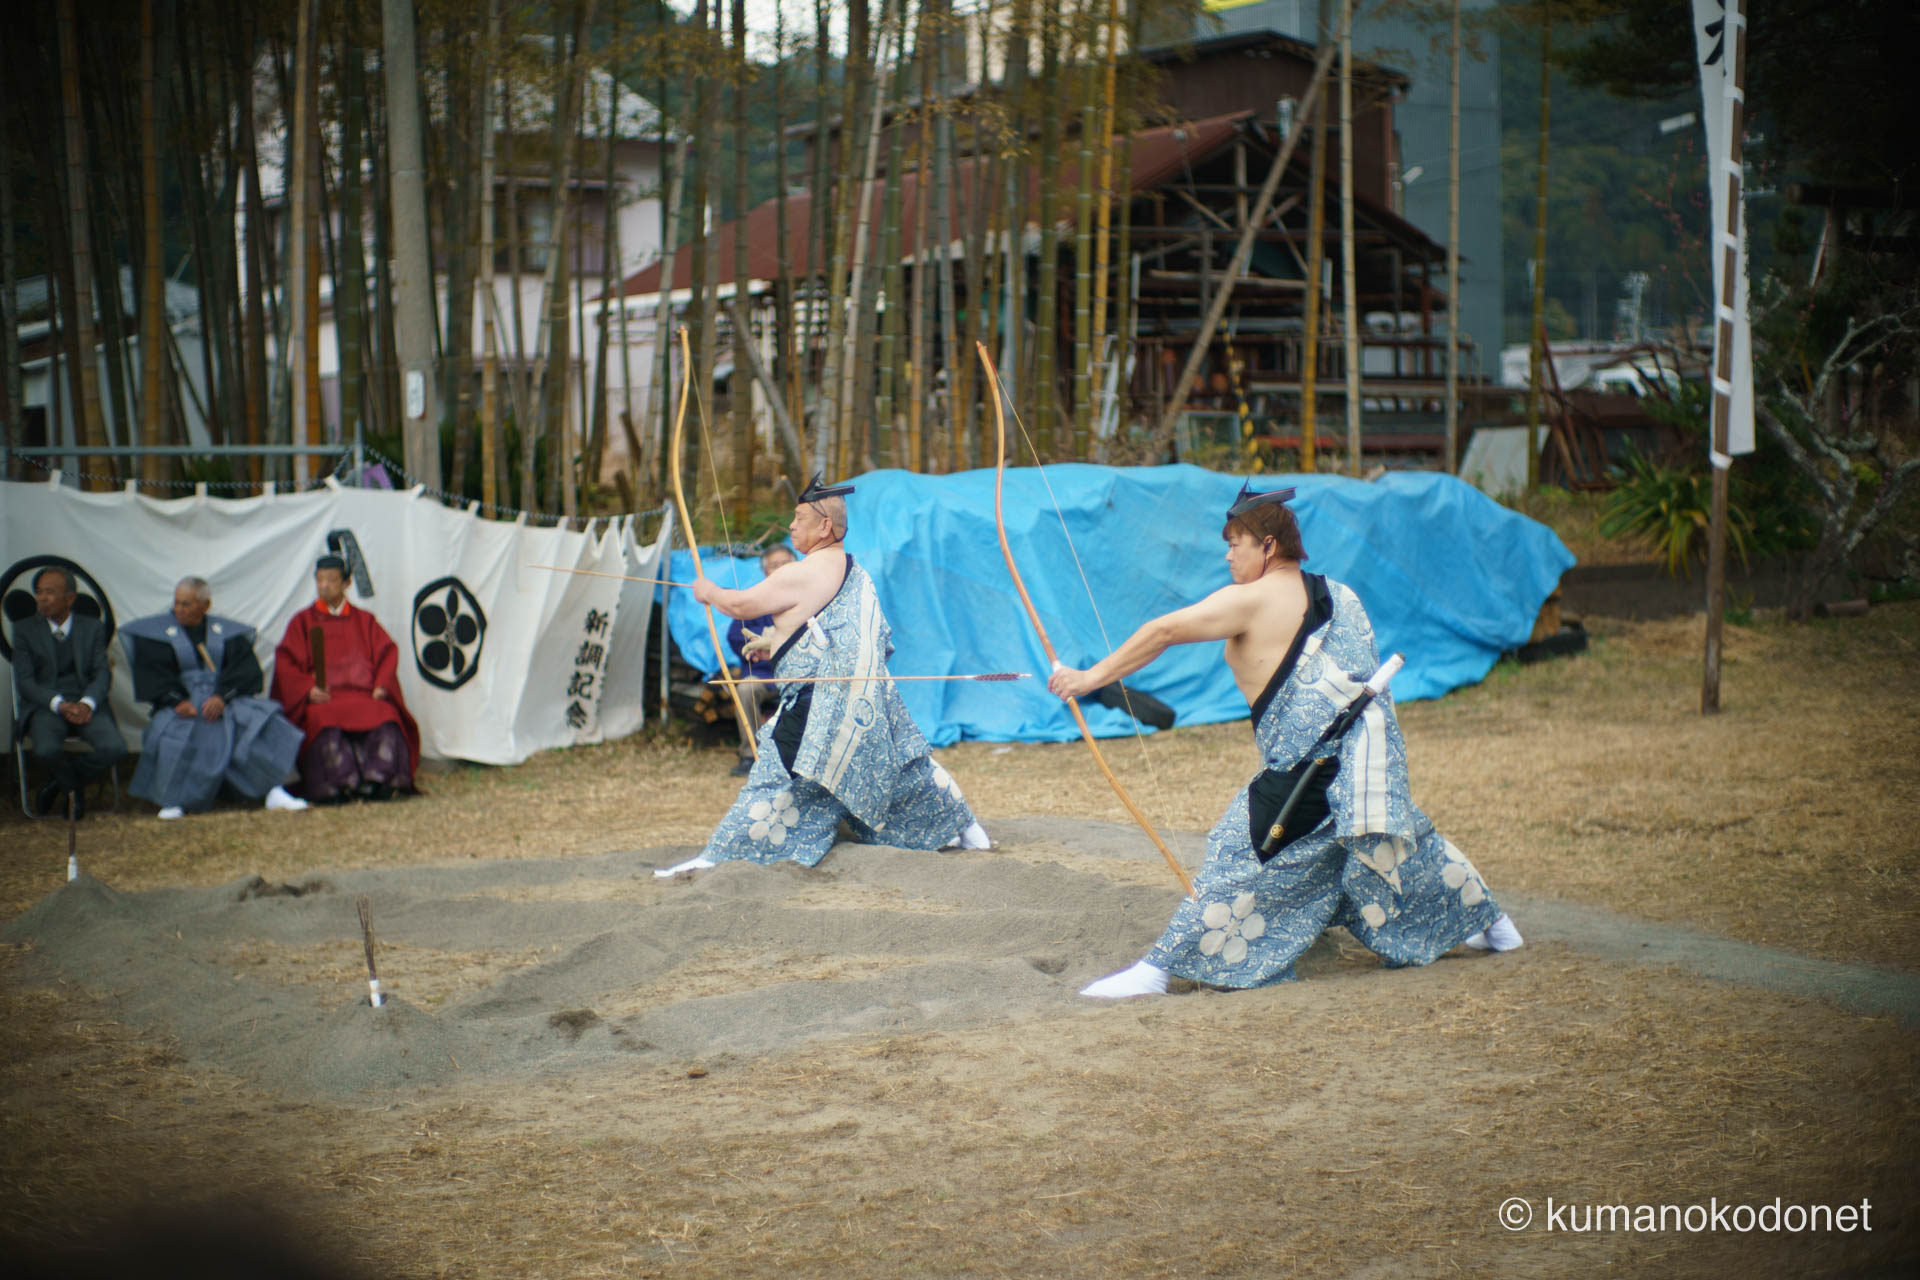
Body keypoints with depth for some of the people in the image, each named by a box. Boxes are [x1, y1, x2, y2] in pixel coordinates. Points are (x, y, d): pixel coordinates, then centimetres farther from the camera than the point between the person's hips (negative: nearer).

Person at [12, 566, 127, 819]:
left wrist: (87, 703, -18)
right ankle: (73, 786, 1)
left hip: (86, 705, 1)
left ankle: (62, 784, 1)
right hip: (45, 706, -1)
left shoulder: (93, 628, 11)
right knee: (46, 750, -35)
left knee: (115, 748, -28)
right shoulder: (25, 631, 8)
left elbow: (102, 674, 4)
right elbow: (24, 682, -1)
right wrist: (60, 705, -18)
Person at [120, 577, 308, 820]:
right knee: (174, 734, -35)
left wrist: (222, 697, -18)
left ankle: (274, 792, -28)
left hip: (226, 701, 1)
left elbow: (245, 670, 1)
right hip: (183, 705, -1)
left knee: (261, 723, -27)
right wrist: (178, 700, -19)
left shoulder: (228, 632, 14)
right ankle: (174, 800, -23)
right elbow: (153, 675, -1)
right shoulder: (156, 632, 11)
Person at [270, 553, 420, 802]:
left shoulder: (364, 620, 22)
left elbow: (387, 653, 13)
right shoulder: (302, 621, 17)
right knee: (326, 725, -36)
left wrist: (381, 686, -6)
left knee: (385, 718, -32)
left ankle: (382, 782, -38)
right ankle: (340, 785, -40)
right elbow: (285, 663, 7)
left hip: (364, 695, 1)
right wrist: (308, 690, -12)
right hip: (323, 698, -1)